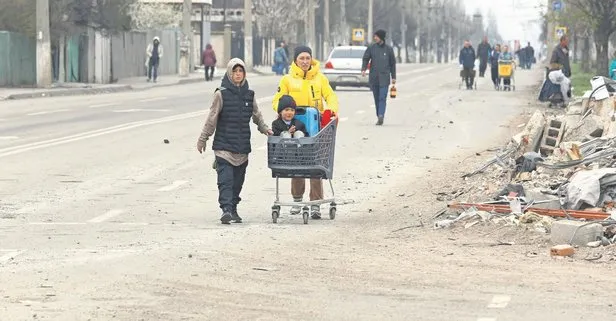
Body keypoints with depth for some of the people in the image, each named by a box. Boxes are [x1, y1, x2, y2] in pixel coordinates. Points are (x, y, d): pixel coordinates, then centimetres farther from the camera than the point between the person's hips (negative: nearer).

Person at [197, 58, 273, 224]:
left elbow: (257, 115, 21)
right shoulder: (222, 93, -4)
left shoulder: (249, 94, 9)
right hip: (224, 144, -4)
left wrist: (265, 129, 8)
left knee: (238, 180, 8)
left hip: (242, 146, 5)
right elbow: (212, 119, -1)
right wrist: (203, 139, 1)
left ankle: (233, 209, 18)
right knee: (225, 179, -13)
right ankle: (226, 210, -20)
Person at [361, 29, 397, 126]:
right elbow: (366, 59, 6)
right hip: (373, 77, 2)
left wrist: (393, 77, 12)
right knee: (376, 98, 7)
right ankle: (379, 117, 16)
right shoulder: (371, 48, 6)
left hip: (384, 78, -2)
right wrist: (363, 69, -13)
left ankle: (381, 116, -23)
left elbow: (392, 63, 12)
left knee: (382, 98, -14)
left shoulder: (388, 49, 6)